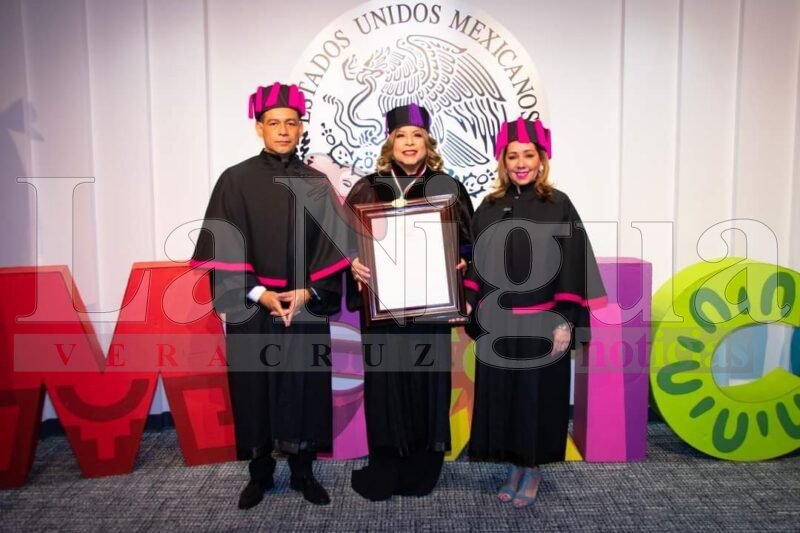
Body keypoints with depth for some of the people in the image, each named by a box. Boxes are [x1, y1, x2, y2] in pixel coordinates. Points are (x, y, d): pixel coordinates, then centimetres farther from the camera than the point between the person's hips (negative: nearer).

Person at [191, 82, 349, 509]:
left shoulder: (317, 184, 5)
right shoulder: (236, 181, 0)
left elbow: (330, 246, 2)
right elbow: (224, 248, -5)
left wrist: (308, 292, -12)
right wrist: (259, 293, -15)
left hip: (306, 306, 2)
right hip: (251, 306, -1)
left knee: (303, 387, 7)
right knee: (256, 387, 6)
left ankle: (303, 471, 23)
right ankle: (260, 473, 24)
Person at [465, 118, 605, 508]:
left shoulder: (558, 205, -4)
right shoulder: (489, 207, 6)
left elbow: (573, 264, -7)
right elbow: (475, 262, 9)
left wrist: (566, 320, -11)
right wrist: (467, 305, 4)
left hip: (540, 321, -3)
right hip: (496, 321, 4)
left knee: (536, 393, 7)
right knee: (501, 393, 10)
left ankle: (533, 469, 25)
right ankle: (514, 467, 27)